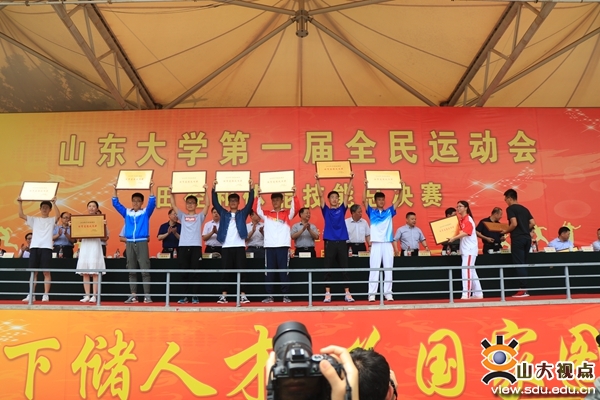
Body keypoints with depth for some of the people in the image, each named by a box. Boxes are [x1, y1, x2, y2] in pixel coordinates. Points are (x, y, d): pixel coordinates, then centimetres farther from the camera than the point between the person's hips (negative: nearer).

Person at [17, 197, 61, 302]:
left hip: (46, 247, -3)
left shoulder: (52, 220, 9)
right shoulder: (34, 220, 19)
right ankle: (31, 295, 8)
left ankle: (46, 295, -2)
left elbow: (58, 215, -12)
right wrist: (20, 203, 2)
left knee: (46, 272, -4)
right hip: (34, 247, 3)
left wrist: (54, 203, -21)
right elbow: (21, 215, 11)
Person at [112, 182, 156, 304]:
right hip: (130, 243, 3)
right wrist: (115, 190, 2)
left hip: (142, 243, -3)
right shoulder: (127, 213, 12)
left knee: (145, 270, -5)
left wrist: (151, 188, -15)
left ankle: (147, 295, -3)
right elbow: (116, 204, 10)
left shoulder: (146, 212, 6)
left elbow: (152, 203, -7)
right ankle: (133, 295, 11)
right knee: (131, 271, 6)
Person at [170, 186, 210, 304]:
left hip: (196, 246, -2)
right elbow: (173, 205, 8)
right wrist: (172, 193, 0)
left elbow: (207, 205, -1)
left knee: (195, 272, -1)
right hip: (183, 246, 2)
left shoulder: (199, 216, 10)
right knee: (184, 272, 4)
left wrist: (206, 191, -7)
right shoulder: (182, 216, 16)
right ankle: (185, 296, 10)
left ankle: (194, 296, 4)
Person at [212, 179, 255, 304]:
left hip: (240, 246, -1)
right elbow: (215, 203, 6)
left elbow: (250, 202, 0)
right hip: (226, 246, 1)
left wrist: (251, 189, -9)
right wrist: (214, 189, -4)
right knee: (226, 271, 3)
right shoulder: (224, 213, 13)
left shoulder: (243, 213, 11)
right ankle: (224, 295, 7)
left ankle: (243, 296, 1)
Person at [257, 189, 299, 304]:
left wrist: (294, 195, -17)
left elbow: (296, 208, -6)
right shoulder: (266, 214, 14)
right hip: (269, 246, 2)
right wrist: (258, 196, -9)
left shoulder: (287, 213, 10)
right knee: (269, 272, 3)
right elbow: (257, 209, 1)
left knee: (284, 271, 0)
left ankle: (286, 296, 5)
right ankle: (269, 296, 10)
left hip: (283, 246, -2)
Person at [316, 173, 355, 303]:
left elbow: (347, 194, 4)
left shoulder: (342, 209, 10)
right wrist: (318, 181, -7)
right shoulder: (326, 210, 7)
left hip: (342, 242, 1)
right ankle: (327, 293, 7)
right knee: (328, 269, 2)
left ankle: (347, 293, 8)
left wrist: (351, 180, -1)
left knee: (344, 268, 4)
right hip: (330, 242, -1)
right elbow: (320, 195, -1)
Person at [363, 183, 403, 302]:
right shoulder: (371, 212, 7)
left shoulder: (389, 212, 13)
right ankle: (372, 294, -2)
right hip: (376, 244, -2)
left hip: (388, 244, 2)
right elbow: (364, 200, -4)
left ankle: (388, 293, 8)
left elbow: (399, 201, 9)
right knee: (374, 269, -3)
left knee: (388, 269, 3)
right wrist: (366, 186, -12)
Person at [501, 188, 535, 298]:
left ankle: (523, 289, -8)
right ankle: (524, 289, 10)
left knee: (519, 264, -5)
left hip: (517, 238, -7)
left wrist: (505, 232, -3)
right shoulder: (524, 209, 16)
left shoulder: (510, 208, -6)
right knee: (523, 264, 11)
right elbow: (532, 223, 11)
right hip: (527, 238, 7)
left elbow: (514, 224, -17)